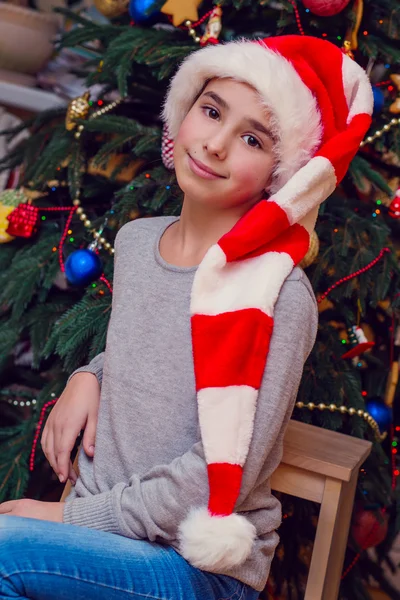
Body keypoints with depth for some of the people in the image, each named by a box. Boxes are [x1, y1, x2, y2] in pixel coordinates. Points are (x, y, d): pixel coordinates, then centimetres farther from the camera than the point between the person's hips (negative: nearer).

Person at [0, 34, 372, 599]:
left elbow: (217, 479, -19)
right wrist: (88, 376, 1)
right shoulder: (134, 240, 3)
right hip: (98, 533, 6)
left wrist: (71, 518, -13)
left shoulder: (277, 296, -19)